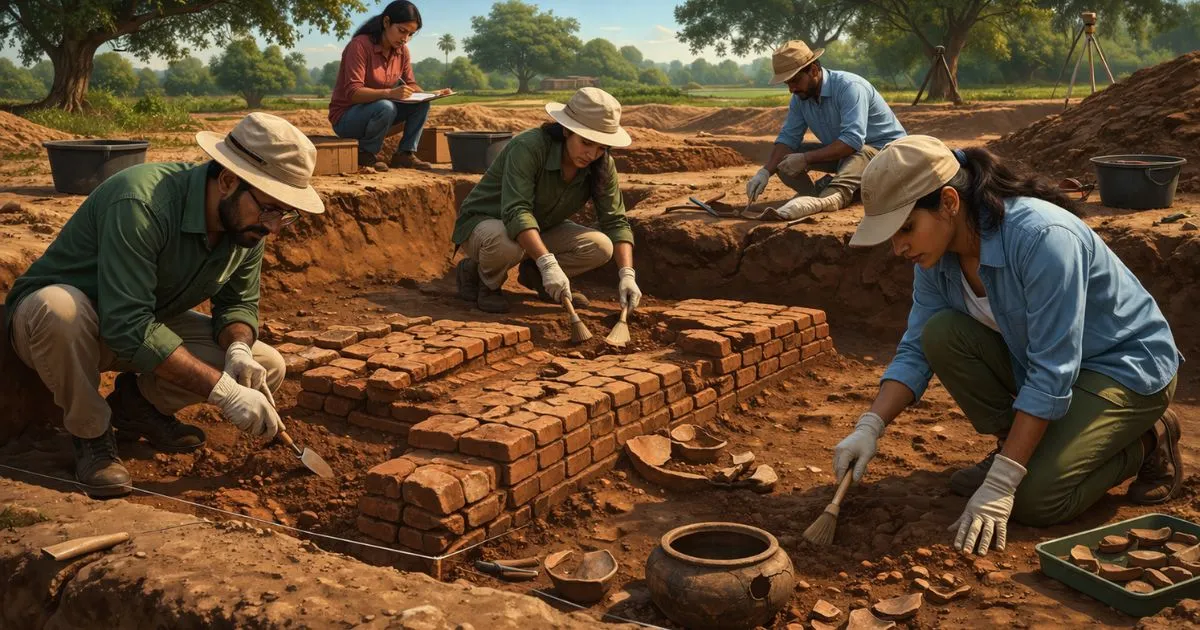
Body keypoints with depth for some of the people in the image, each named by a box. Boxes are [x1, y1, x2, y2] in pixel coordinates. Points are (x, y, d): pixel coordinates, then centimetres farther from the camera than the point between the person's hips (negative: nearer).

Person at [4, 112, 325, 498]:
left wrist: (238, 349, -24)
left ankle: (140, 402, 10)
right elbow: (127, 326, -40)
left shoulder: (247, 223, -12)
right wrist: (223, 390, -41)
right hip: (46, 320, -5)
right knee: (59, 307, -42)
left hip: (147, 325, 6)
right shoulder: (142, 203, -35)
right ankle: (90, 434, -14)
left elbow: (238, 302, 0)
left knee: (266, 368, -12)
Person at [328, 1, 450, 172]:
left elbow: (410, 85, 4)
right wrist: (389, 93, -45)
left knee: (421, 103, -11)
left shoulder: (402, 51, -2)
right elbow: (352, 92, -29)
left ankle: (405, 154, -8)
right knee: (385, 107, -35)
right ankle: (365, 155, -13)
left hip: (376, 112, 7)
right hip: (346, 117, -7)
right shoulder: (360, 45, -22)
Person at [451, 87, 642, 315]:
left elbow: (616, 222, -11)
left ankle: (533, 273, 7)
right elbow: (516, 212, -41)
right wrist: (548, 263, -52)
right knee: (505, 243, -41)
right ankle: (487, 282, -5)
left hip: (540, 230, 6)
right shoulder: (528, 147, -32)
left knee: (600, 247, -18)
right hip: (484, 223, -5)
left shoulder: (602, 167, -13)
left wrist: (627, 274, -26)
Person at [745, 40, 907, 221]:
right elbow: (788, 138, -4)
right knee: (784, 160, -7)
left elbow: (853, 140, -35)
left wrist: (805, 158, -37)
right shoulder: (800, 97, -4)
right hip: (840, 152, 8)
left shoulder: (849, 87, -26)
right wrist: (766, 171, -21)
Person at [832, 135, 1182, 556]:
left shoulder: (1042, 237, -33)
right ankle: (1017, 447, 1)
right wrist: (869, 427, -20)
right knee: (941, 333, -18)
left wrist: (1000, 484, -32)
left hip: (1127, 366, -7)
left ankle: (1147, 442, 4)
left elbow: (1053, 373, -32)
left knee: (1036, 499, -22)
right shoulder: (938, 257, -11)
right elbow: (916, 350, -4)